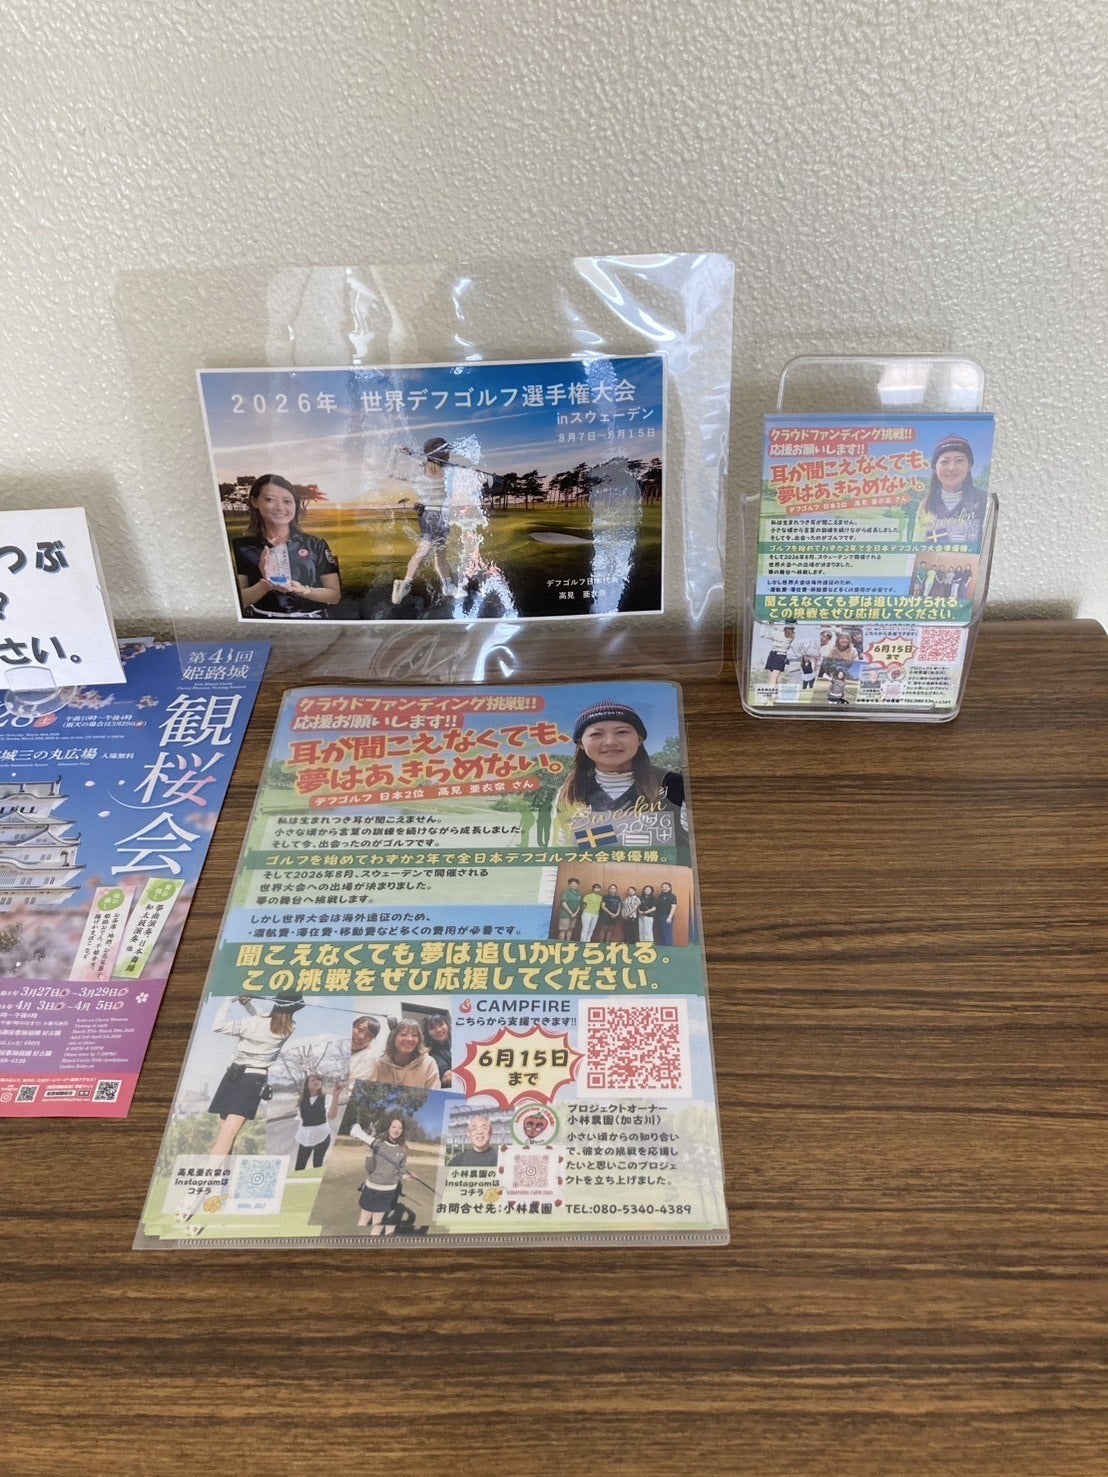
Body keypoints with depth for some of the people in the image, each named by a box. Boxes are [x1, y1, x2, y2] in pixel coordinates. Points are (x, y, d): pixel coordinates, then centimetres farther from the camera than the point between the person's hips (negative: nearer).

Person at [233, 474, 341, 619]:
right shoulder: (241, 547, 4)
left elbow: (335, 595, 5)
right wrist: (265, 584, -15)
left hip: (310, 623, 1)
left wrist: (303, 590, -10)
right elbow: (238, 601, 1)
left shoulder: (315, 545, 5)